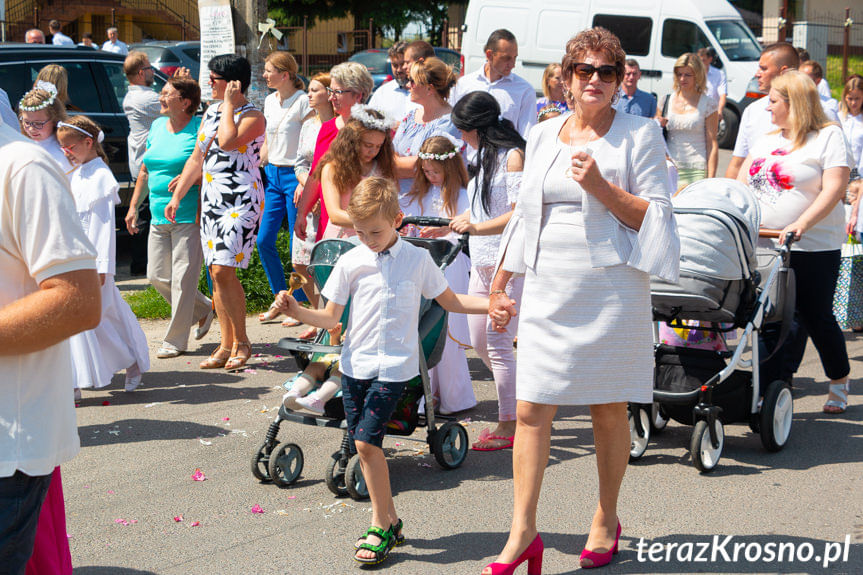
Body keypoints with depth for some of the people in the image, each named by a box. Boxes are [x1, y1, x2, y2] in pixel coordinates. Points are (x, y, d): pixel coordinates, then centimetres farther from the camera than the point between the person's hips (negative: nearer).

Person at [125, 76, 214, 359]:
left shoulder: (199, 128, -9)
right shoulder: (157, 127, 13)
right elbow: (145, 171, 20)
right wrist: (133, 205, 17)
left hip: (189, 218, -8)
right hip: (159, 217, 8)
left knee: (182, 279, -3)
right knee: (157, 275, 9)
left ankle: (175, 340, 8)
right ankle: (203, 309, 30)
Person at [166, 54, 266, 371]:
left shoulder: (253, 116, -7)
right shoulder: (211, 112, 16)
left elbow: (227, 141, -26)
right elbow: (197, 158, 20)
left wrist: (229, 104, -15)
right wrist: (177, 196, 18)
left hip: (241, 200, -8)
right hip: (211, 199, 8)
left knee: (224, 270, -15)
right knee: (216, 274, 5)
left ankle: (241, 341, -2)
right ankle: (226, 345, 11)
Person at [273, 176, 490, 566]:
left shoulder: (417, 259, 0)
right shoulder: (351, 262, 1)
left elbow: (450, 301, 13)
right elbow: (330, 319, 2)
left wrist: (495, 304, 2)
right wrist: (297, 312, -16)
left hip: (394, 367, -3)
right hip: (355, 364, 3)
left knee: (366, 440, -13)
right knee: (363, 444, 5)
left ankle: (380, 525, 1)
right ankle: (390, 520, 22)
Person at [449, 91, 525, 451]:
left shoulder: (512, 156, -10)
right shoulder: (485, 157, 18)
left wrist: (478, 228, -25)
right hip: (482, 262, 9)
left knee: (498, 343, -9)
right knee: (480, 342, 9)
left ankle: (509, 426, -1)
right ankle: (514, 406, 22)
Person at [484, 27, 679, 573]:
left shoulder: (639, 134, -1)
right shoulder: (543, 135, 13)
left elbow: (656, 217, -6)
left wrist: (600, 187, -17)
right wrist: (499, 283, 18)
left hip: (611, 291, -3)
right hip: (549, 292, 4)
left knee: (609, 411, 6)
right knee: (532, 411, -2)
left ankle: (607, 519, 24)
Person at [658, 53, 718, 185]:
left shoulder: (707, 103, 1)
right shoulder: (667, 100, 11)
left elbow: (712, 144, -1)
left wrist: (710, 179, -7)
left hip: (696, 171, -3)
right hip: (670, 169, 3)